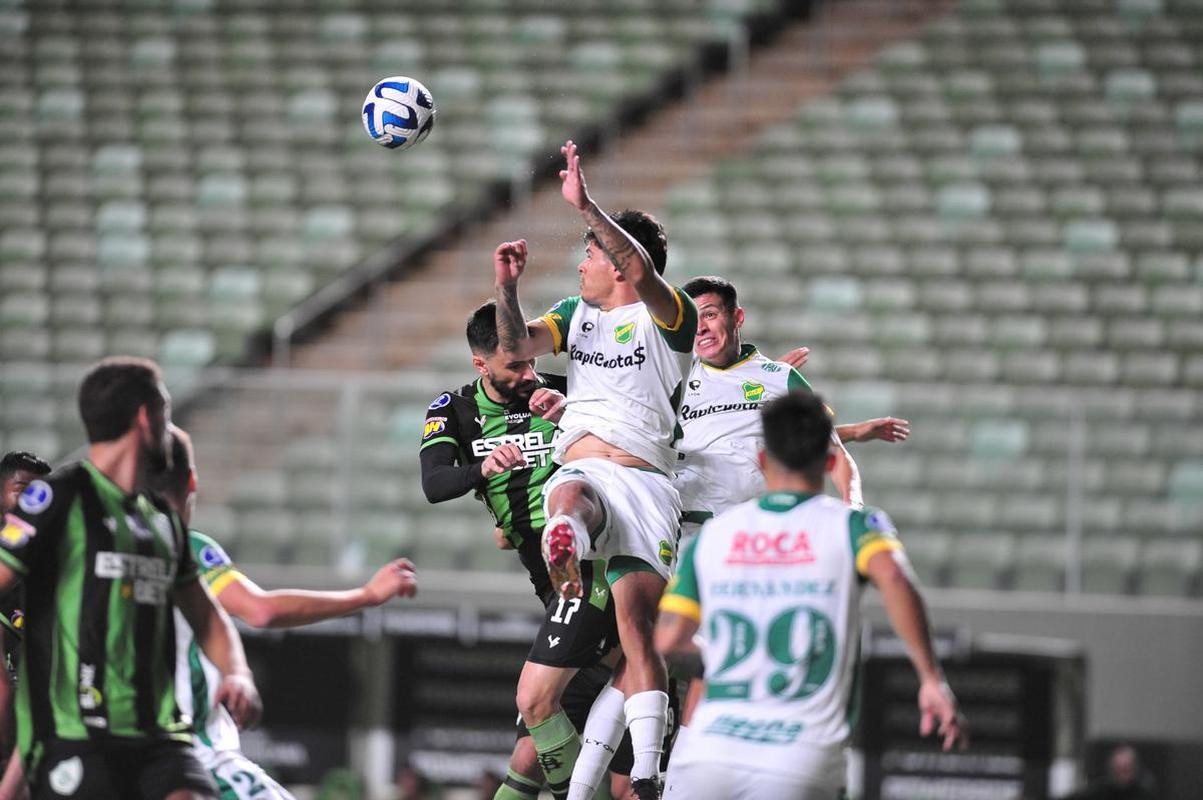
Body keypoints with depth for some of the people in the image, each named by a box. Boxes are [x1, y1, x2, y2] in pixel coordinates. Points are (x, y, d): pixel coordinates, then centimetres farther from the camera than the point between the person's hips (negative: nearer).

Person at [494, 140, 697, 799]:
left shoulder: (666, 316, 5)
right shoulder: (577, 312, 25)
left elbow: (640, 268, -16)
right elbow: (517, 344, 12)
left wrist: (585, 204, -23)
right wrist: (507, 287, -5)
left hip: (645, 479, -4)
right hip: (579, 467, 4)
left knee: (636, 622, -16)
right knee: (571, 494, -37)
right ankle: (565, 550, -73)